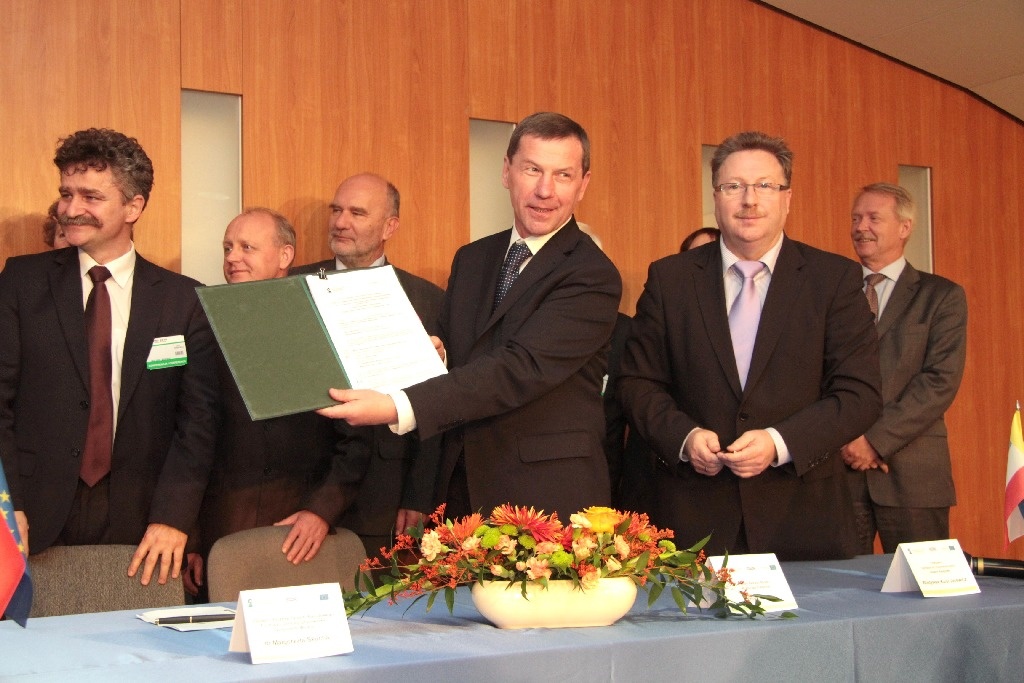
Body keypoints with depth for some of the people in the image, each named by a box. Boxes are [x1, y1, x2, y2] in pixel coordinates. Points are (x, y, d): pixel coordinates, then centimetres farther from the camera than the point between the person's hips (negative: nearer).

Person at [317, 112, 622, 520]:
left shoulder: (592, 276, -12)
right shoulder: (471, 260, 10)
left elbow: (521, 368, -22)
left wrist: (398, 409, -29)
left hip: (548, 499, -5)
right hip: (462, 490, 6)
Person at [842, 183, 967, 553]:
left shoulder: (941, 296, 5)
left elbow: (942, 381, -6)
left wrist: (877, 439, -13)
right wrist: (845, 438, -9)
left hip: (912, 473, -2)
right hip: (837, 467, 2)